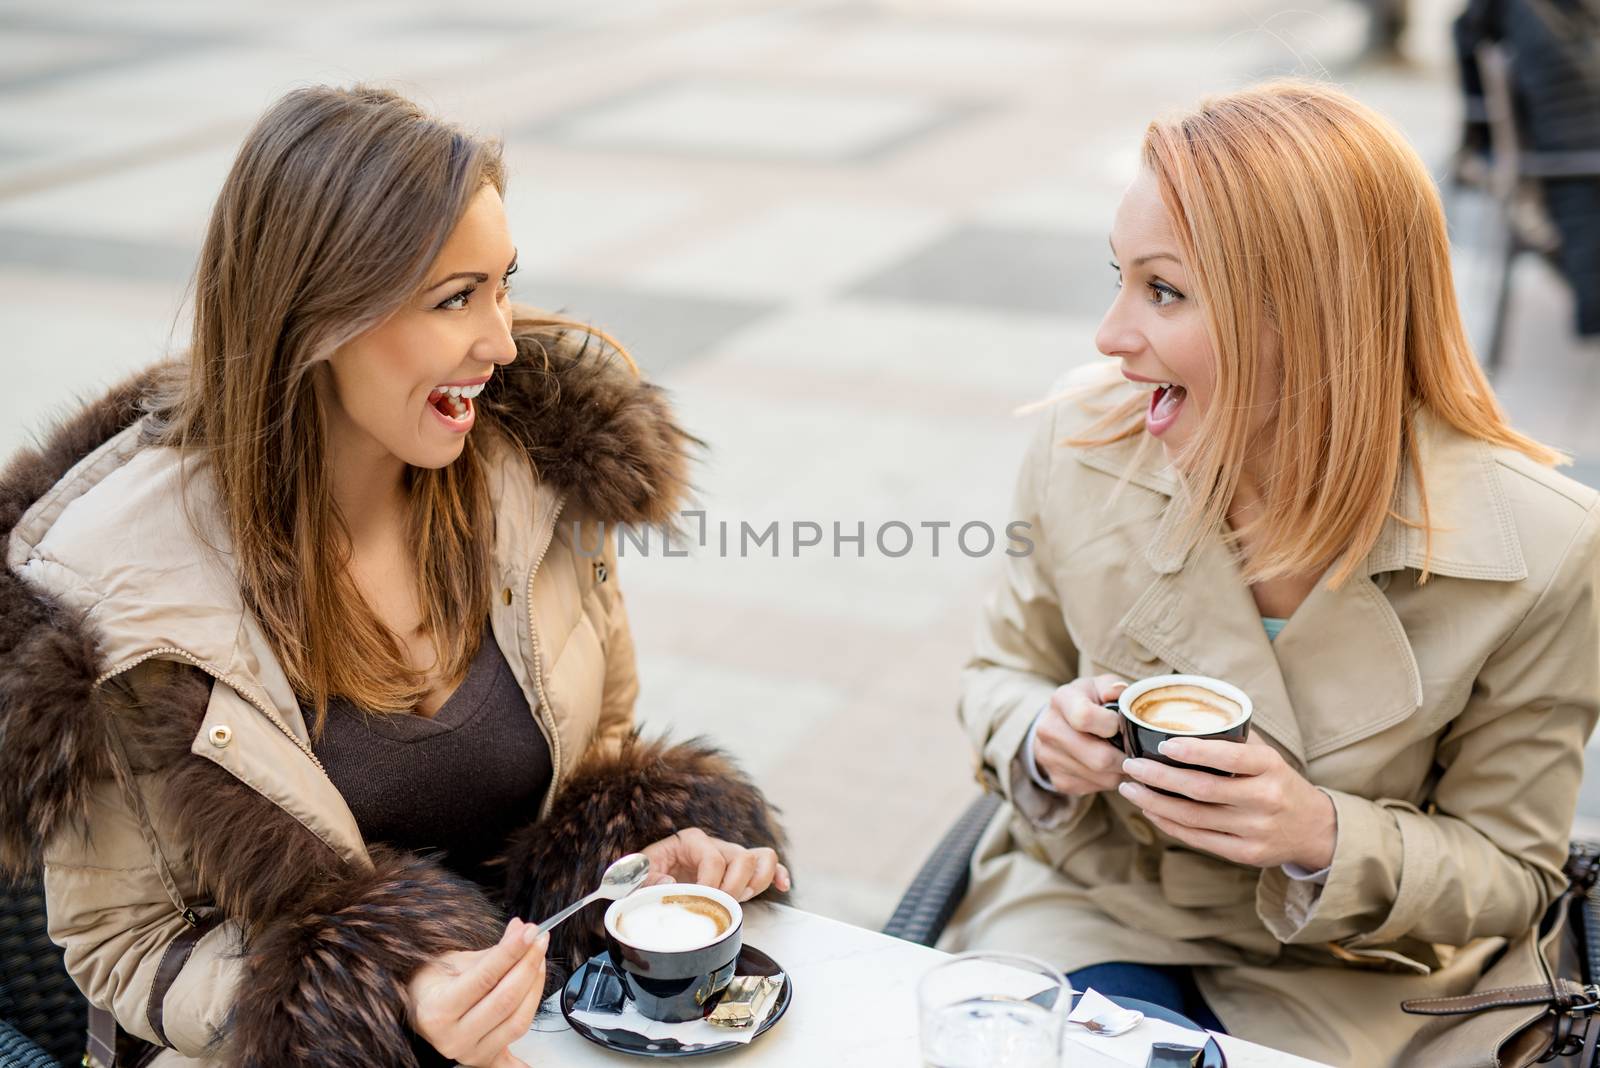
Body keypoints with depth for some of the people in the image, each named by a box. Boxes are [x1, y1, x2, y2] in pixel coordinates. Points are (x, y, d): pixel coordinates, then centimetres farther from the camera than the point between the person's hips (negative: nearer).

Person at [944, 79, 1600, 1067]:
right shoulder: (1085, 438, -13)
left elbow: (1508, 872, -7)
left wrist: (1324, 837, -27)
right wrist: (1044, 740, -19)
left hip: (1342, 977, 0)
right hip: (1080, 903, 1)